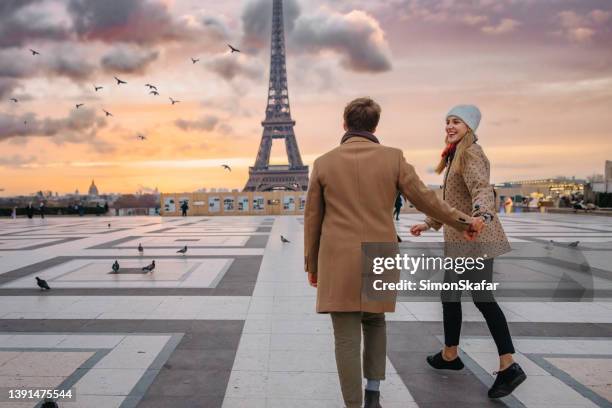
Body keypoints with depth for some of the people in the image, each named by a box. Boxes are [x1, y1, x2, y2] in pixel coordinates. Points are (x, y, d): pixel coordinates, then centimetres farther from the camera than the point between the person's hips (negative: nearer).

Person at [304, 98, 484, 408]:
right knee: (374, 323, 24)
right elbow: (425, 200, 0)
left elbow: (312, 219, 2)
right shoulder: (393, 158, -3)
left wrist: (311, 264, 13)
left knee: (347, 338, 3)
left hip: (339, 262, -1)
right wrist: (464, 222, 15)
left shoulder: (323, 163, -2)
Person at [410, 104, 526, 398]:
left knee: (482, 298, -9)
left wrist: (481, 215, -48)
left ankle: (509, 367, -1)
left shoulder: (471, 153, -10)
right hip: (459, 239, 10)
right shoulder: (456, 155, 20)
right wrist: (429, 223, 30)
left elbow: (482, 188, -29)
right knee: (449, 295, 14)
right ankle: (450, 355, 26)